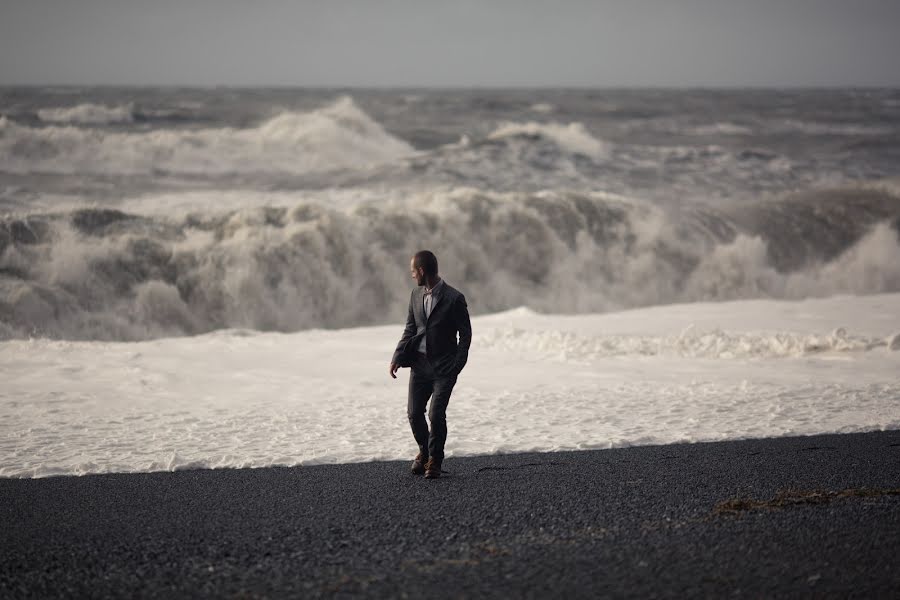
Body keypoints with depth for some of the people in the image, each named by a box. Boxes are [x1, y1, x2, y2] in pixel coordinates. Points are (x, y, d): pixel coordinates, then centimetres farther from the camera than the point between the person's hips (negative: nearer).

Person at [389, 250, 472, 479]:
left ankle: (435, 459, 11)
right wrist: (397, 357, 2)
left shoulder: (454, 298, -10)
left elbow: (465, 334, -6)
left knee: (436, 415, -9)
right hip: (419, 363, 5)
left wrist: (456, 366, -12)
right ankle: (424, 451, 29)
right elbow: (410, 329, 14)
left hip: (444, 367, -5)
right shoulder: (416, 295, 7)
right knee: (414, 412, 4)